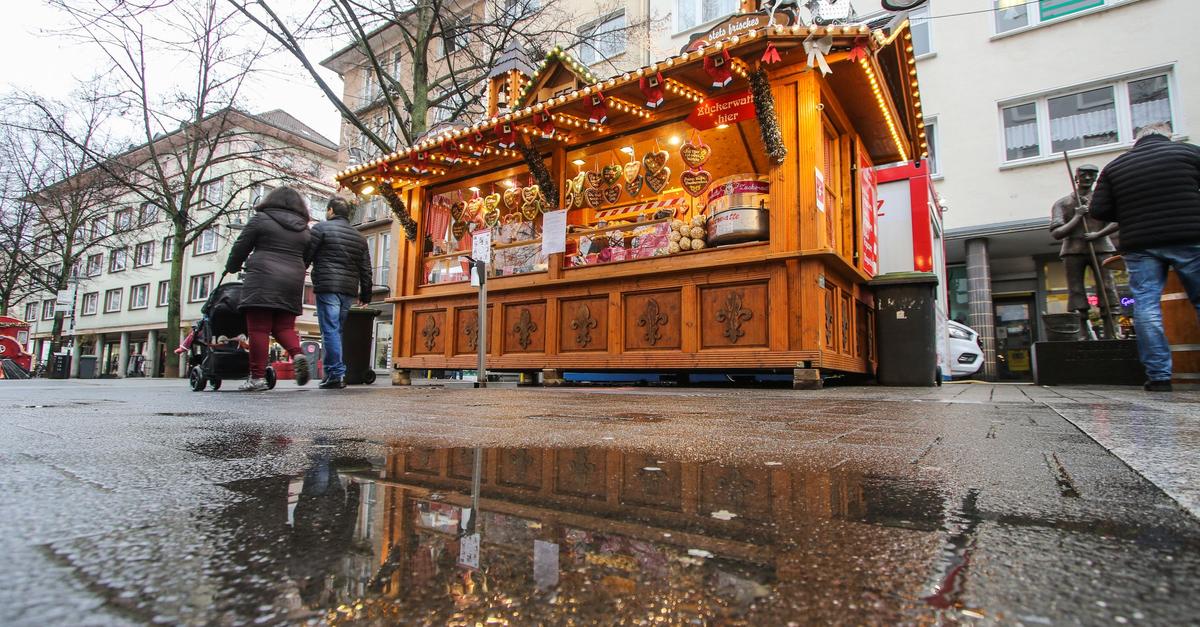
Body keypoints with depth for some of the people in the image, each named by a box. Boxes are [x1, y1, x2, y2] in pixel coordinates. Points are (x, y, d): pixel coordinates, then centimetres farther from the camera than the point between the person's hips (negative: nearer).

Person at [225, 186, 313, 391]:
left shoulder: (261, 219, 5)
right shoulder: (304, 229, 16)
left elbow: (241, 247, 8)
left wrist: (232, 267, 25)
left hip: (262, 280, -4)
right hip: (293, 281, 4)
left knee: (258, 328, -3)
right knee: (284, 326, 12)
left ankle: (258, 377, -5)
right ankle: (297, 354, -15)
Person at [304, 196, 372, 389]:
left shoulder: (321, 228, 1)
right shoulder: (359, 237, 18)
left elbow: (305, 258, -2)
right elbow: (366, 270, 17)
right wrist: (365, 296, 21)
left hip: (327, 288, -6)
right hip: (349, 291, 6)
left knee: (330, 331, -6)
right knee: (336, 331, 12)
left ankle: (336, 374, -10)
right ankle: (330, 371, 14)